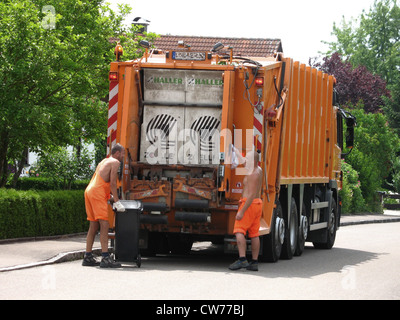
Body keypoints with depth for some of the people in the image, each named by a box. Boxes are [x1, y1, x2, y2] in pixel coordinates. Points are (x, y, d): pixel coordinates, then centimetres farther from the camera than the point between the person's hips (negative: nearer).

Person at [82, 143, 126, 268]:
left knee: (93, 226, 12)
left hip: (89, 192, 10)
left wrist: (113, 199, 30)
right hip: (98, 193, -10)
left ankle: (88, 257, 12)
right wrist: (117, 202, -10)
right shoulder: (115, 162, -1)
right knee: (104, 225, -14)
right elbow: (112, 184, -10)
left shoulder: (104, 161, 27)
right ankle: (105, 258, -21)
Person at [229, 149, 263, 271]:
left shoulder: (252, 174, -15)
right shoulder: (259, 170, 13)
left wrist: (242, 211, -23)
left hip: (249, 204, -10)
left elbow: (252, 195, -22)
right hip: (258, 203, 10)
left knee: (239, 231, -12)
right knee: (254, 234, 8)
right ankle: (254, 262, 7)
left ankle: (242, 260, -22)